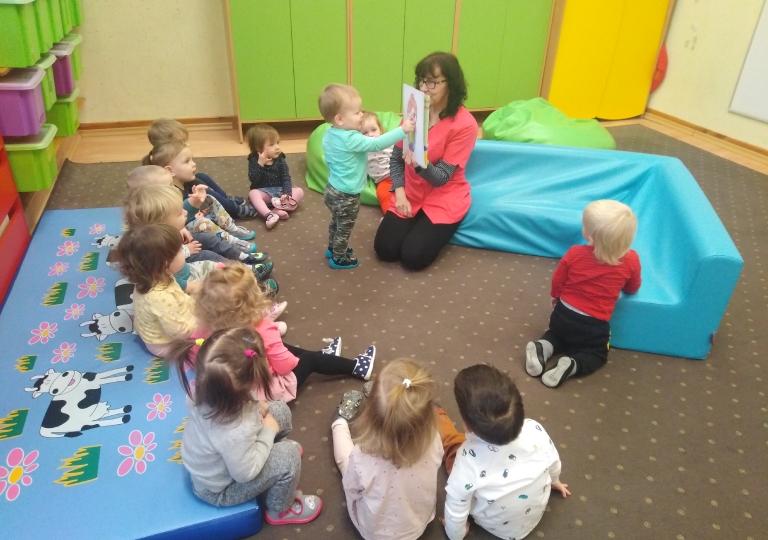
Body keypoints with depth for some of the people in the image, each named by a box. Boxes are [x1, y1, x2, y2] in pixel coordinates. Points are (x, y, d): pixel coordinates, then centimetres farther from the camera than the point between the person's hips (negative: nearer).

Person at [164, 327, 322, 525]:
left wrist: (256, 406, -11)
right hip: (219, 489, -7)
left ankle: (275, 449, 36)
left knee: (280, 410, 4)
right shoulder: (236, 433, -44)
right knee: (289, 455, -16)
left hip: (213, 459, 7)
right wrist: (268, 432, -18)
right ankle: (280, 510, 12)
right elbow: (245, 473, -27)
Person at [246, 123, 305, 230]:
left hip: (279, 190, 2)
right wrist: (260, 164, -28)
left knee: (299, 191, -19)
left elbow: (286, 178, -8)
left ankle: (279, 210, -39)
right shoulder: (254, 160, -8)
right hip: (263, 192, -2)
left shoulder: (280, 160, -3)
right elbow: (253, 179, -18)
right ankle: (269, 215, -51)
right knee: (253, 193, -33)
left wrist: (286, 193, -25)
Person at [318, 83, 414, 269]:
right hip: (346, 196, -9)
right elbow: (377, 144, -31)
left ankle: (332, 249, 50)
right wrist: (403, 130, -28)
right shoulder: (351, 139, -31)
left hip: (333, 190, 9)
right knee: (344, 229, 14)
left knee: (336, 223, 30)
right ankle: (339, 259, 31)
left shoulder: (329, 134, -3)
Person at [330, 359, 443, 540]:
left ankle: (341, 423, 47)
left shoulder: (362, 458, -40)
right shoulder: (433, 443, -33)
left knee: (346, 456, 16)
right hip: (420, 524, 2)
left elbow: (352, 491, -17)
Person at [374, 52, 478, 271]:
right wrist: (400, 193, -11)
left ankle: (435, 228, 14)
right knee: (385, 249, -9)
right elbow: (396, 158, 2)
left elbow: (441, 178, -19)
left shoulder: (464, 124, -19)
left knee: (413, 256, -17)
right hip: (410, 195, 4)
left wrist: (420, 165, -40)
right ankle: (419, 223, 19)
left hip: (444, 199, -4)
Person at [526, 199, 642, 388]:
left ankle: (543, 347, -1)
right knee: (597, 354, 21)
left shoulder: (575, 253, -16)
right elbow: (632, 289, 2)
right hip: (594, 325, -2)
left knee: (558, 334, 31)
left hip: (564, 314, 2)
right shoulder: (631, 260, -16)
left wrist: (555, 296, 19)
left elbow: (558, 281, -2)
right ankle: (571, 365, -9)